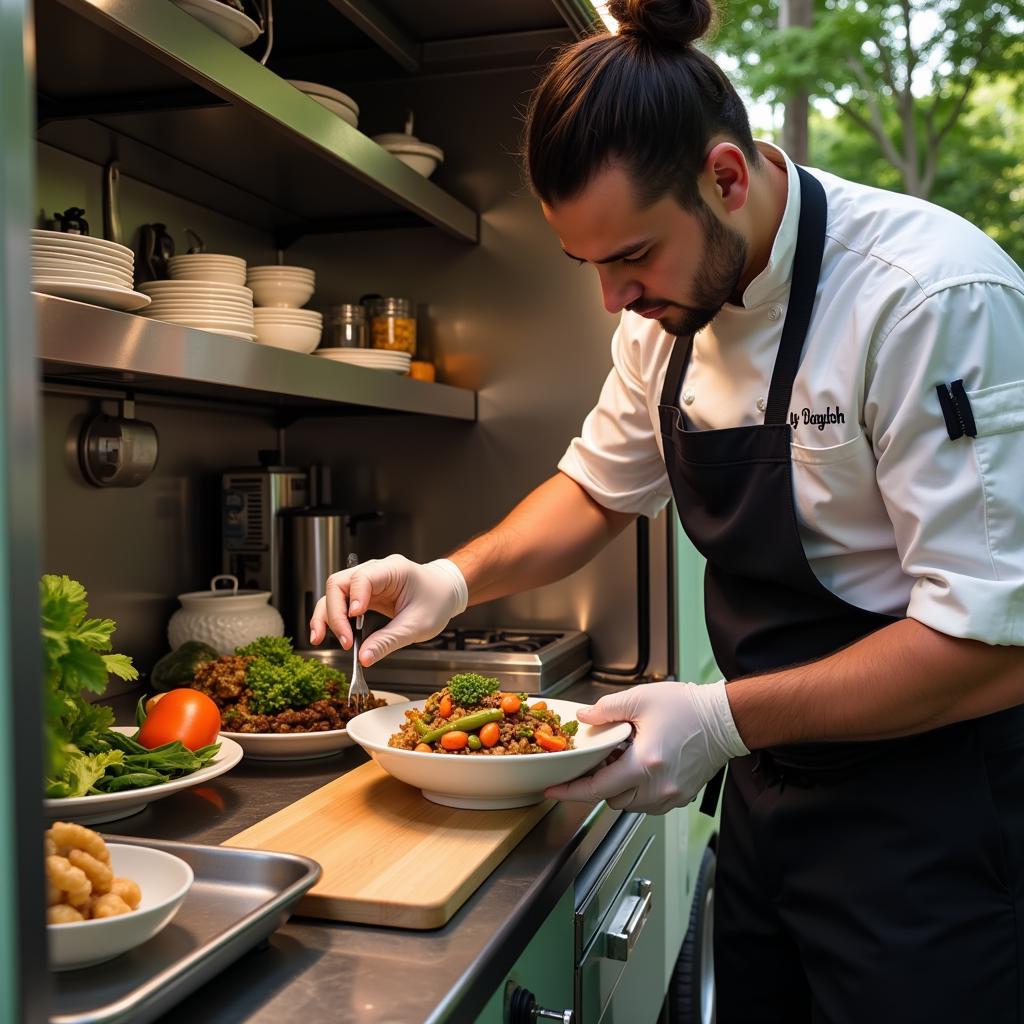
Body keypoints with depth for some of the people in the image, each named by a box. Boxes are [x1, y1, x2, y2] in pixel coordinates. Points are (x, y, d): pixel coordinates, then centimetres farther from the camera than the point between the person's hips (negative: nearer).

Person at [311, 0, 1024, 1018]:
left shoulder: (934, 300, -24)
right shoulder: (671, 307, 0)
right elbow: (600, 486, 14)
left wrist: (726, 721, -26)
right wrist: (455, 578, -2)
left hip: (923, 826, -6)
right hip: (769, 793, 7)